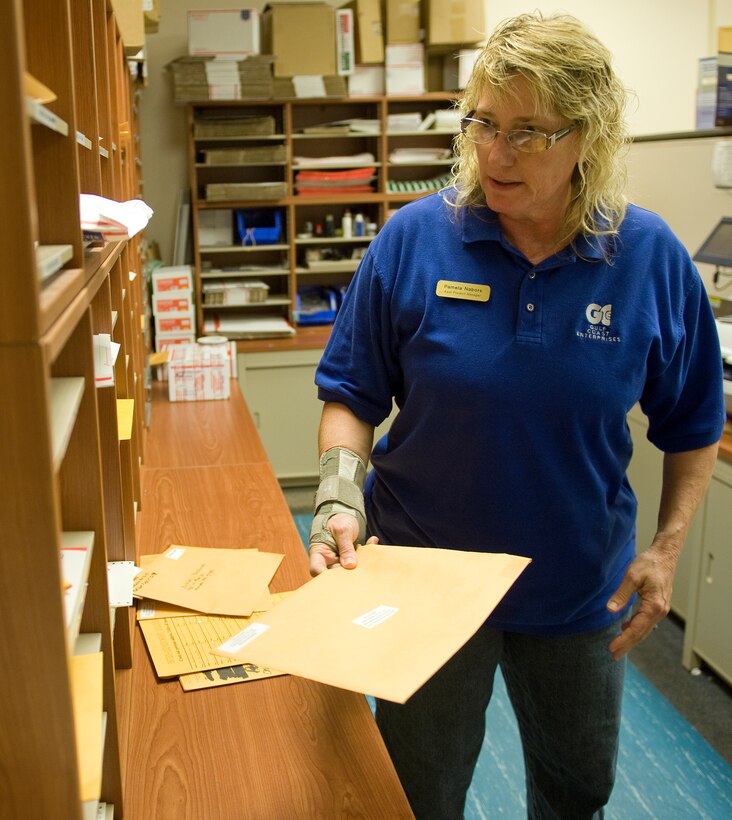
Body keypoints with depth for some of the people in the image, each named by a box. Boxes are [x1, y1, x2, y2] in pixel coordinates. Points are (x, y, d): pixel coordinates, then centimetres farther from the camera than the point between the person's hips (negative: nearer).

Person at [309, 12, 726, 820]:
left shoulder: (650, 256, -11)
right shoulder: (412, 239, -15)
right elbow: (352, 392, -6)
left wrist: (667, 547, -7)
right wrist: (340, 500, -21)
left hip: (581, 587, 2)